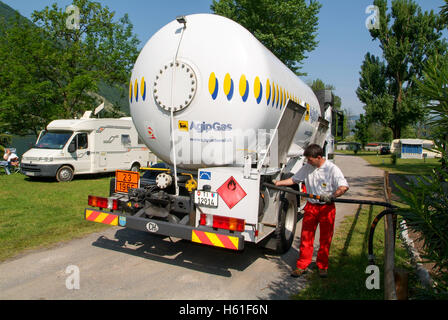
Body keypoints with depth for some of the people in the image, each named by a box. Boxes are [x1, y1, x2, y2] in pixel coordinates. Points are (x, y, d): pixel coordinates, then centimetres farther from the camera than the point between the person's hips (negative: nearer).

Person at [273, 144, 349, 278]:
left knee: (325, 239, 9)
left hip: (327, 208, -3)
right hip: (311, 206, 3)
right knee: (306, 237, 4)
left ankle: (322, 266, 25)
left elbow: (344, 187, -17)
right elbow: (294, 179, 15)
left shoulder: (332, 169, -9)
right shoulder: (307, 167, 4)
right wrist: (278, 183, 4)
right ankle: (302, 266, 15)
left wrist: (332, 196, -34)